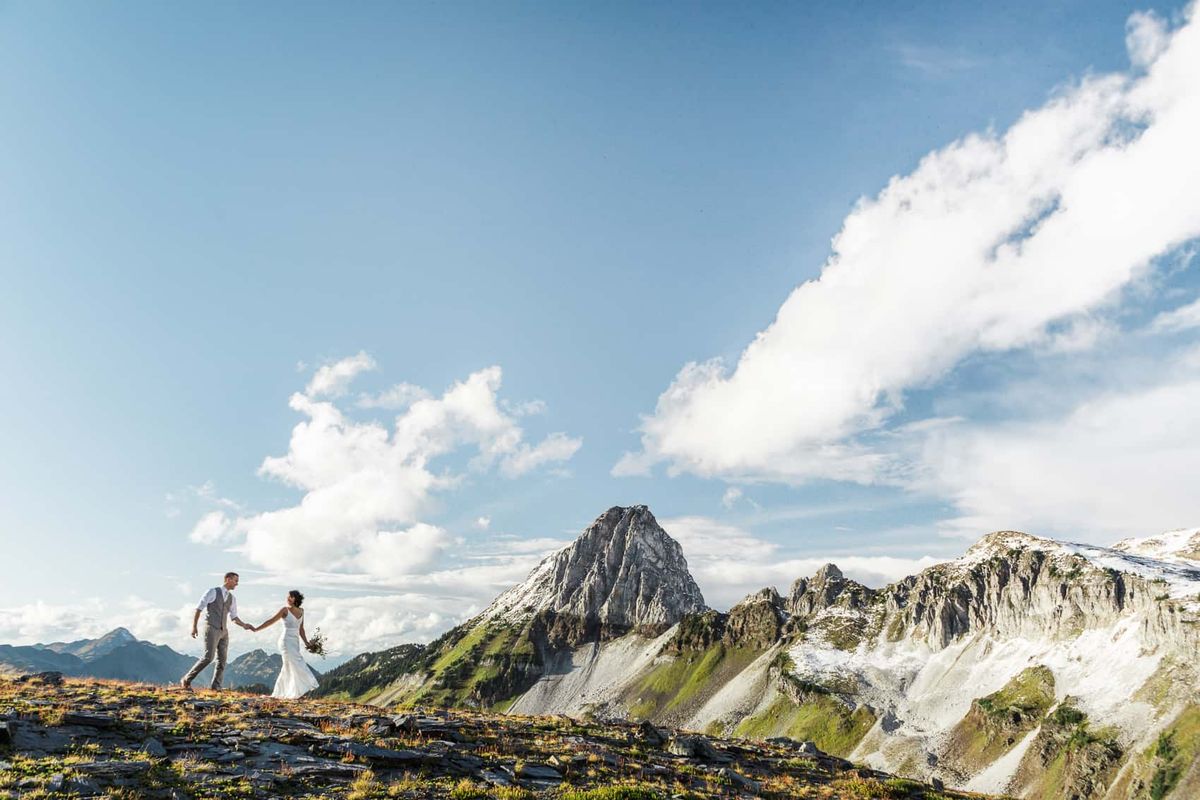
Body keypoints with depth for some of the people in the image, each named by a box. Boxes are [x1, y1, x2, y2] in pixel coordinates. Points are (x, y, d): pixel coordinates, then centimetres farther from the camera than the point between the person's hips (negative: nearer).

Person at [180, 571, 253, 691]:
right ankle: (186, 680, -1)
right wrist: (194, 627, -13)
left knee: (222, 660, -2)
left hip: (223, 632, 6)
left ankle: (216, 688, 1)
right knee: (208, 657, -17)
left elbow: (234, 618, 17)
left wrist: (244, 625, -3)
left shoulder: (232, 598, 14)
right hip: (211, 629, -6)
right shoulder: (212, 592, -5)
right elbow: (199, 609, -5)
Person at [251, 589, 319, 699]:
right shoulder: (285, 610, -6)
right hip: (286, 641, -6)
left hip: (295, 642, 6)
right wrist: (256, 629, -5)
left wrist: (306, 643, 6)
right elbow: (271, 621, -3)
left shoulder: (301, 611, 9)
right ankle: (300, 691, -6)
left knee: (288, 668, 9)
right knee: (295, 665, -9)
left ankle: (279, 693, 18)